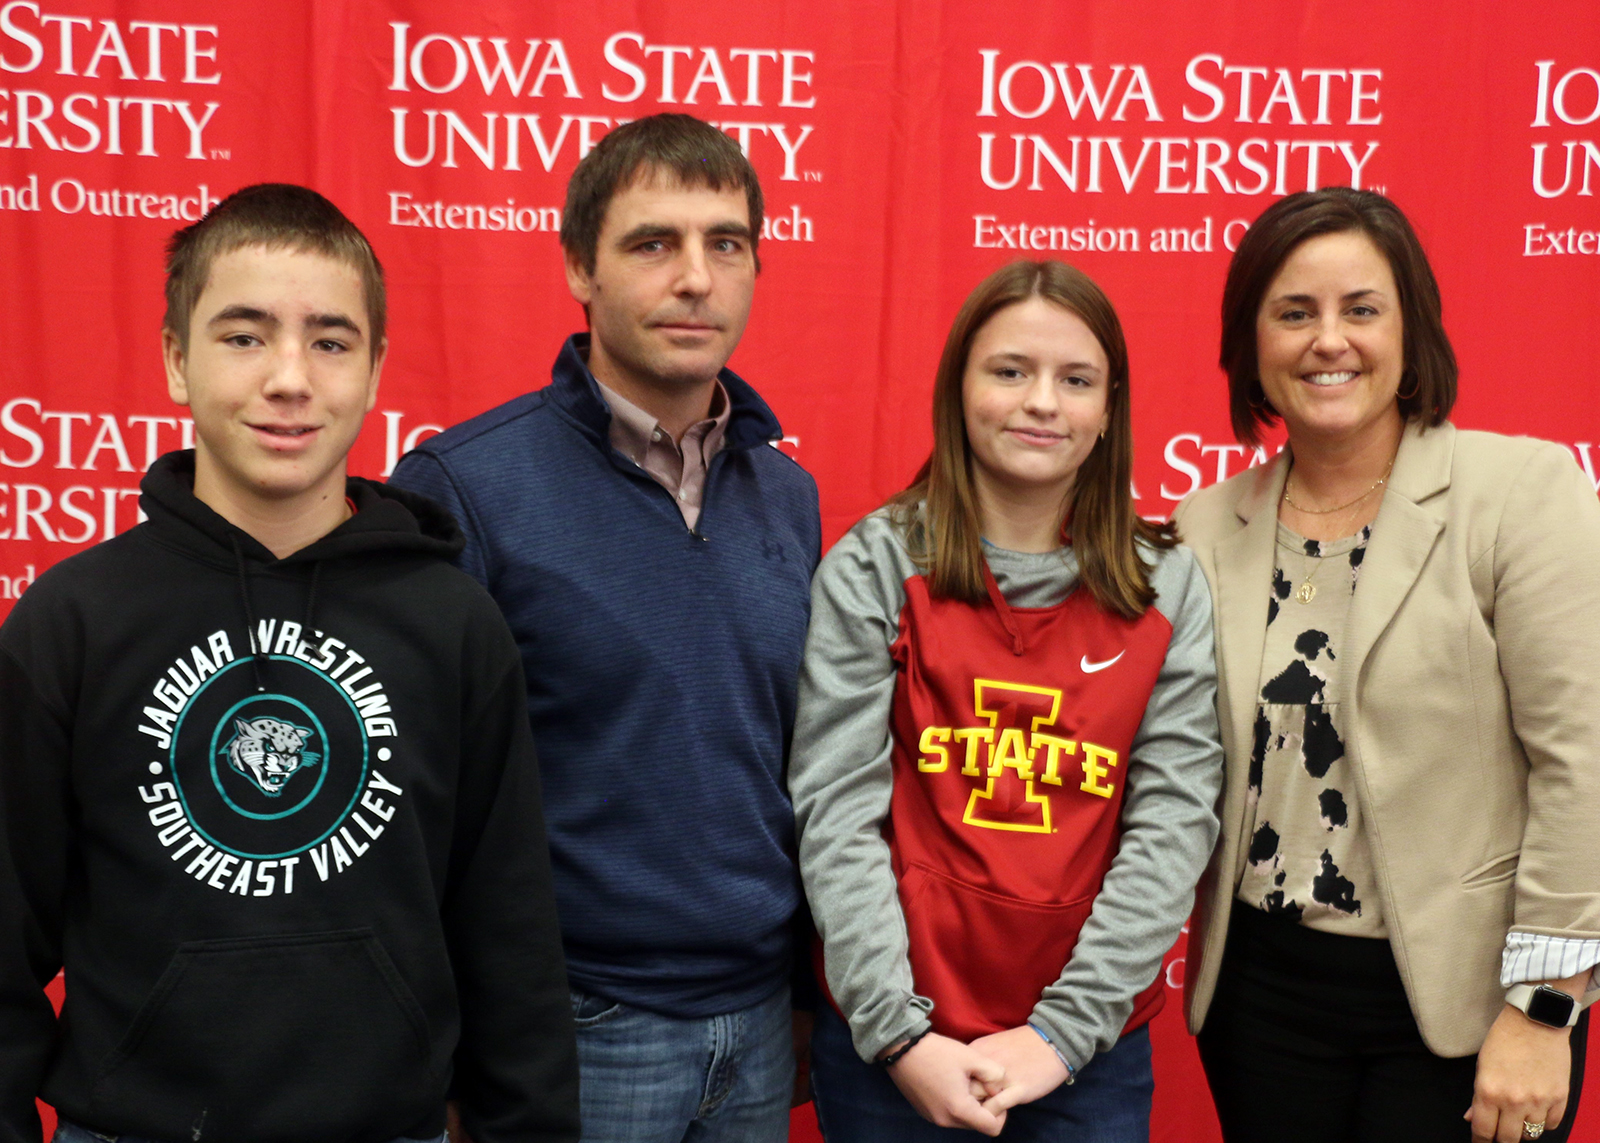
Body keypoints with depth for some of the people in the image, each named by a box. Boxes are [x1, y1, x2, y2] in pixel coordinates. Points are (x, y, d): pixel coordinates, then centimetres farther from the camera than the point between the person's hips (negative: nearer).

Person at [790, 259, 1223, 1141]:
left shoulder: (1169, 591, 0)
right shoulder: (873, 569, -5)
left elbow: (1173, 821, -4)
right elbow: (837, 811, -8)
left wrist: (1062, 1031, -11)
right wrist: (899, 1033, -14)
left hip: (1089, 1045, 1)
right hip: (889, 1047, -1)